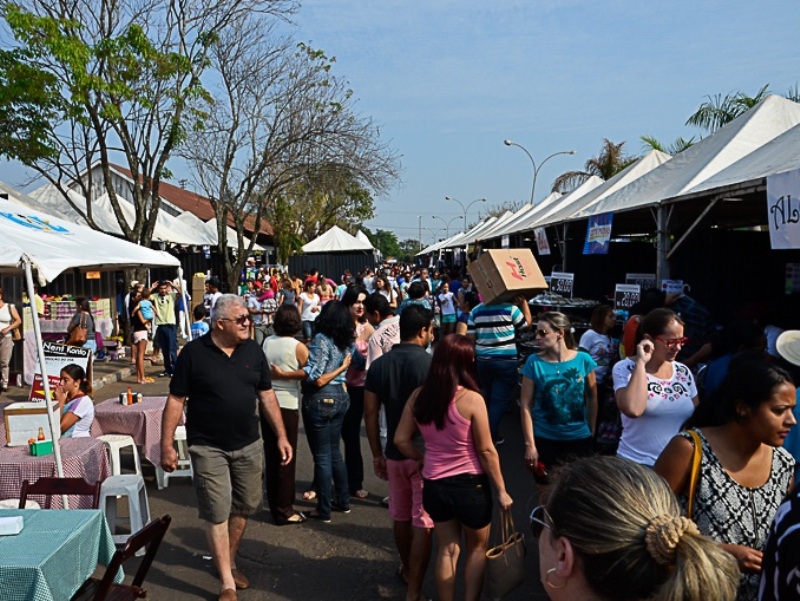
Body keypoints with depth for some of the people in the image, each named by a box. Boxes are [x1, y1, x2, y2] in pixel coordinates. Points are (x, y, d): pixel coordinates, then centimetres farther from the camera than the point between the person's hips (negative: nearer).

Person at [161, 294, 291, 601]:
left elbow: (266, 395, 6)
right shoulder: (193, 353, -11)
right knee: (216, 512, -1)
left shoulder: (253, 351, 0)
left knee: (244, 507, 15)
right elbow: (176, 400, -7)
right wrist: (167, 445, -9)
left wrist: (281, 436, 3)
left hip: (248, 445, 4)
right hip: (208, 447, -4)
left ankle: (230, 561, 37)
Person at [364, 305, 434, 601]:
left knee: (400, 516, 22)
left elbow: (370, 414, 2)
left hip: (395, 453, 5)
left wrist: (377, 454, 11)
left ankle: (407, 569, 43)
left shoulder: (379, 365, 0)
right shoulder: (430, 364, -15)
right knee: (423, 523, 5)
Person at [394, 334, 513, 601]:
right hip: (470, 485, -3)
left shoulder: (418, 396, -6)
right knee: (478, 548, 22)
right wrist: (501, 490, -3)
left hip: (434, 485, 4)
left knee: (447, 550, 22)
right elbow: (486, 451, -14)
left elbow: (401, 440, 0)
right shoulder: (471, 399, -19)